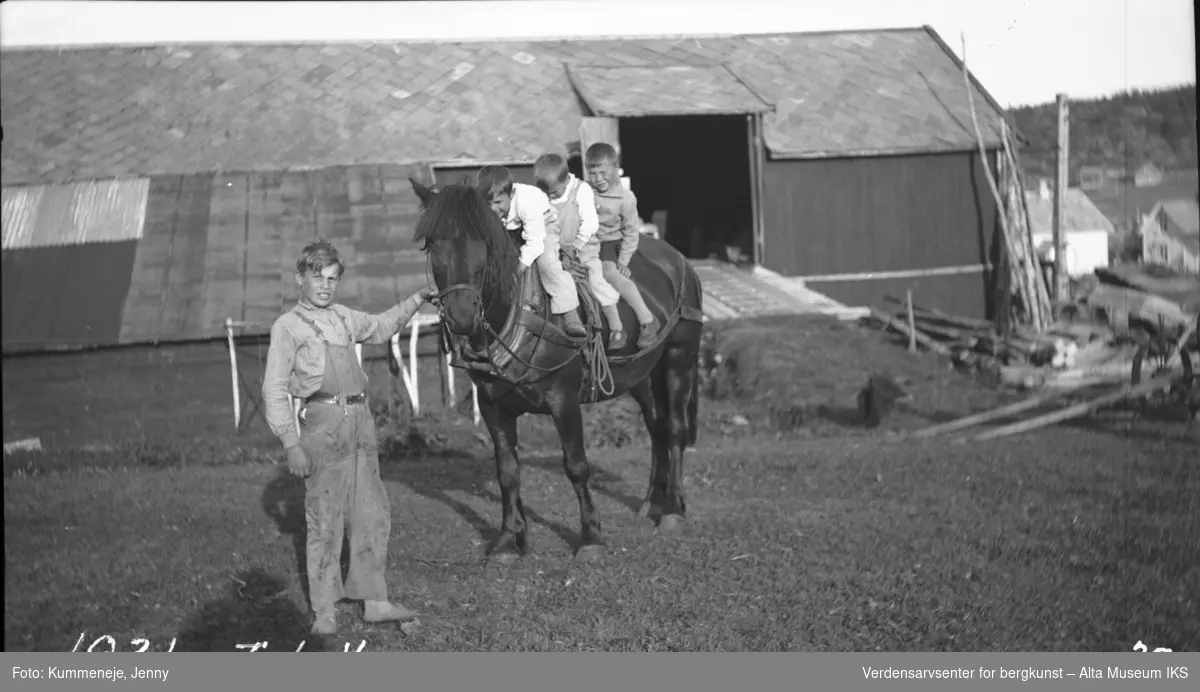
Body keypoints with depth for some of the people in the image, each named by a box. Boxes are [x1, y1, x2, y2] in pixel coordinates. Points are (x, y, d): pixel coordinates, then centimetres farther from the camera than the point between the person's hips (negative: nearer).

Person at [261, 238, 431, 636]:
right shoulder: (288, 327, 0)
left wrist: (415, 301, 29)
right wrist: (291, 445, -12)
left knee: (373, 513, 8)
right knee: (325, 518, -4)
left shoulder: (344, 317, 17)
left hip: (361, 421, 6)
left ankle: (373, 600, 17)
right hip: (323, 422, -6)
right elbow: (274, 391, -4)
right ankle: (323, 610, 4)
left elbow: (380, 328, 39)